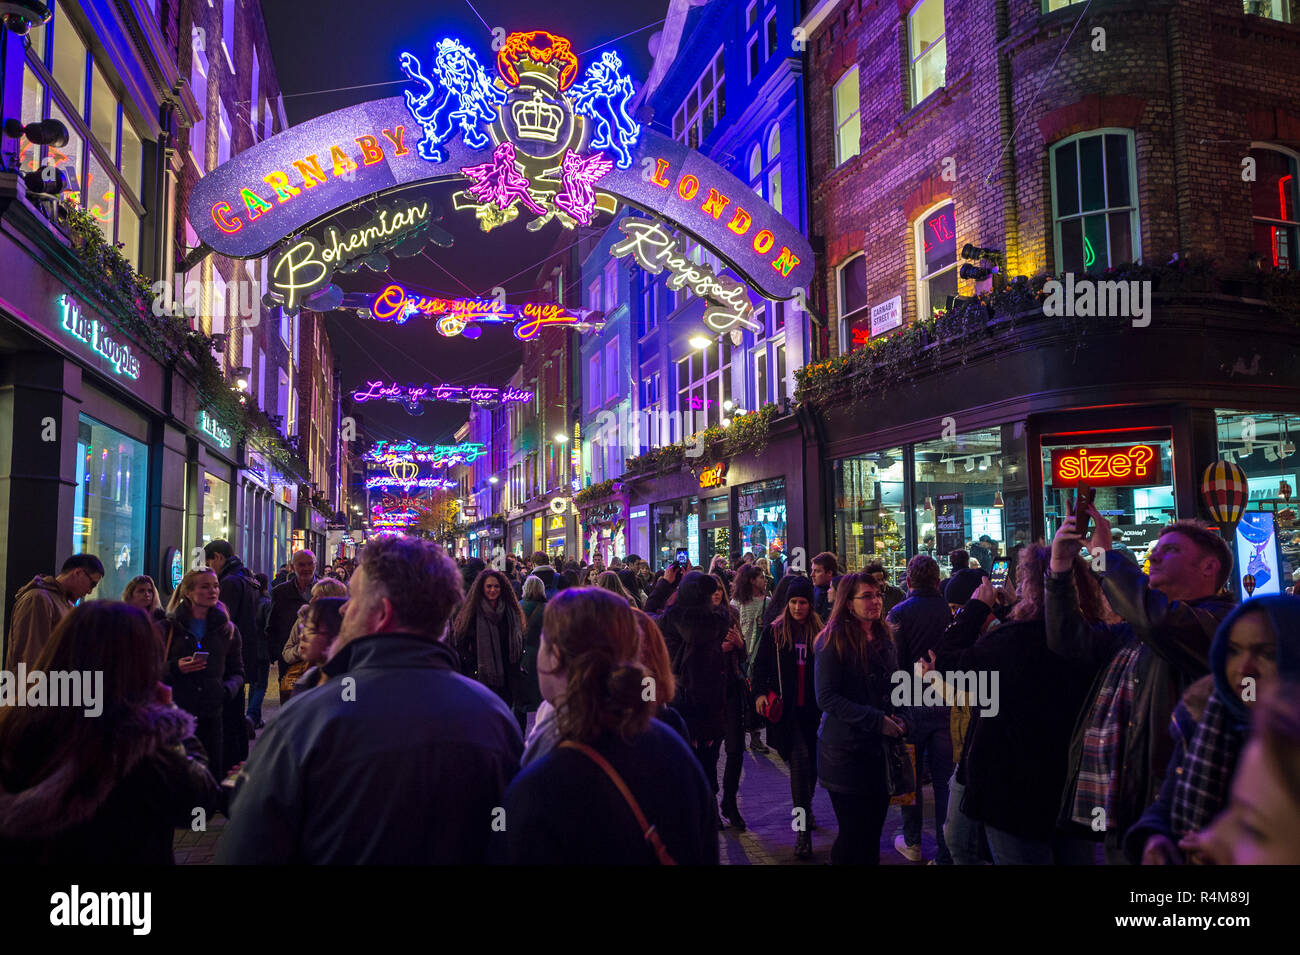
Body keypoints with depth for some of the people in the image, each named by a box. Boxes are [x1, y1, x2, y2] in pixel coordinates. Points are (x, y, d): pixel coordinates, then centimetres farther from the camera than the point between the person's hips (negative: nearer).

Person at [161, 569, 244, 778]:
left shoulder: (228, 630, 11)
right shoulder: (169, 628, 5)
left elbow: (237, 672, 16)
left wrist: (228, 689, -4)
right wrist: (175, 668, -14)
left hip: (211, 717, 2)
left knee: (213, 775, 1)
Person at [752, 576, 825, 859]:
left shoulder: (819, 631, 4)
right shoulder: (774, 631, 2)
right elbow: (760, 665, 4)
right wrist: (759, 693, -9)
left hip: (812, 708, 2)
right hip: (785, 708, -2)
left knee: (809, 762, 9)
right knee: (800, 759, -9)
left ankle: (804, 809, 35)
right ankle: (803, 832, -1)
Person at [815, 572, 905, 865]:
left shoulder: (883, 639, 10)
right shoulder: (834, 640, -11)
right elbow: (826, 698, -17)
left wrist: (897, 719, 1)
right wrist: (876, 720, -21)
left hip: (880, 750, 6)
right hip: (847, 750, -6)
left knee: (873, 830, 12)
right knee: (854, 835, -1)